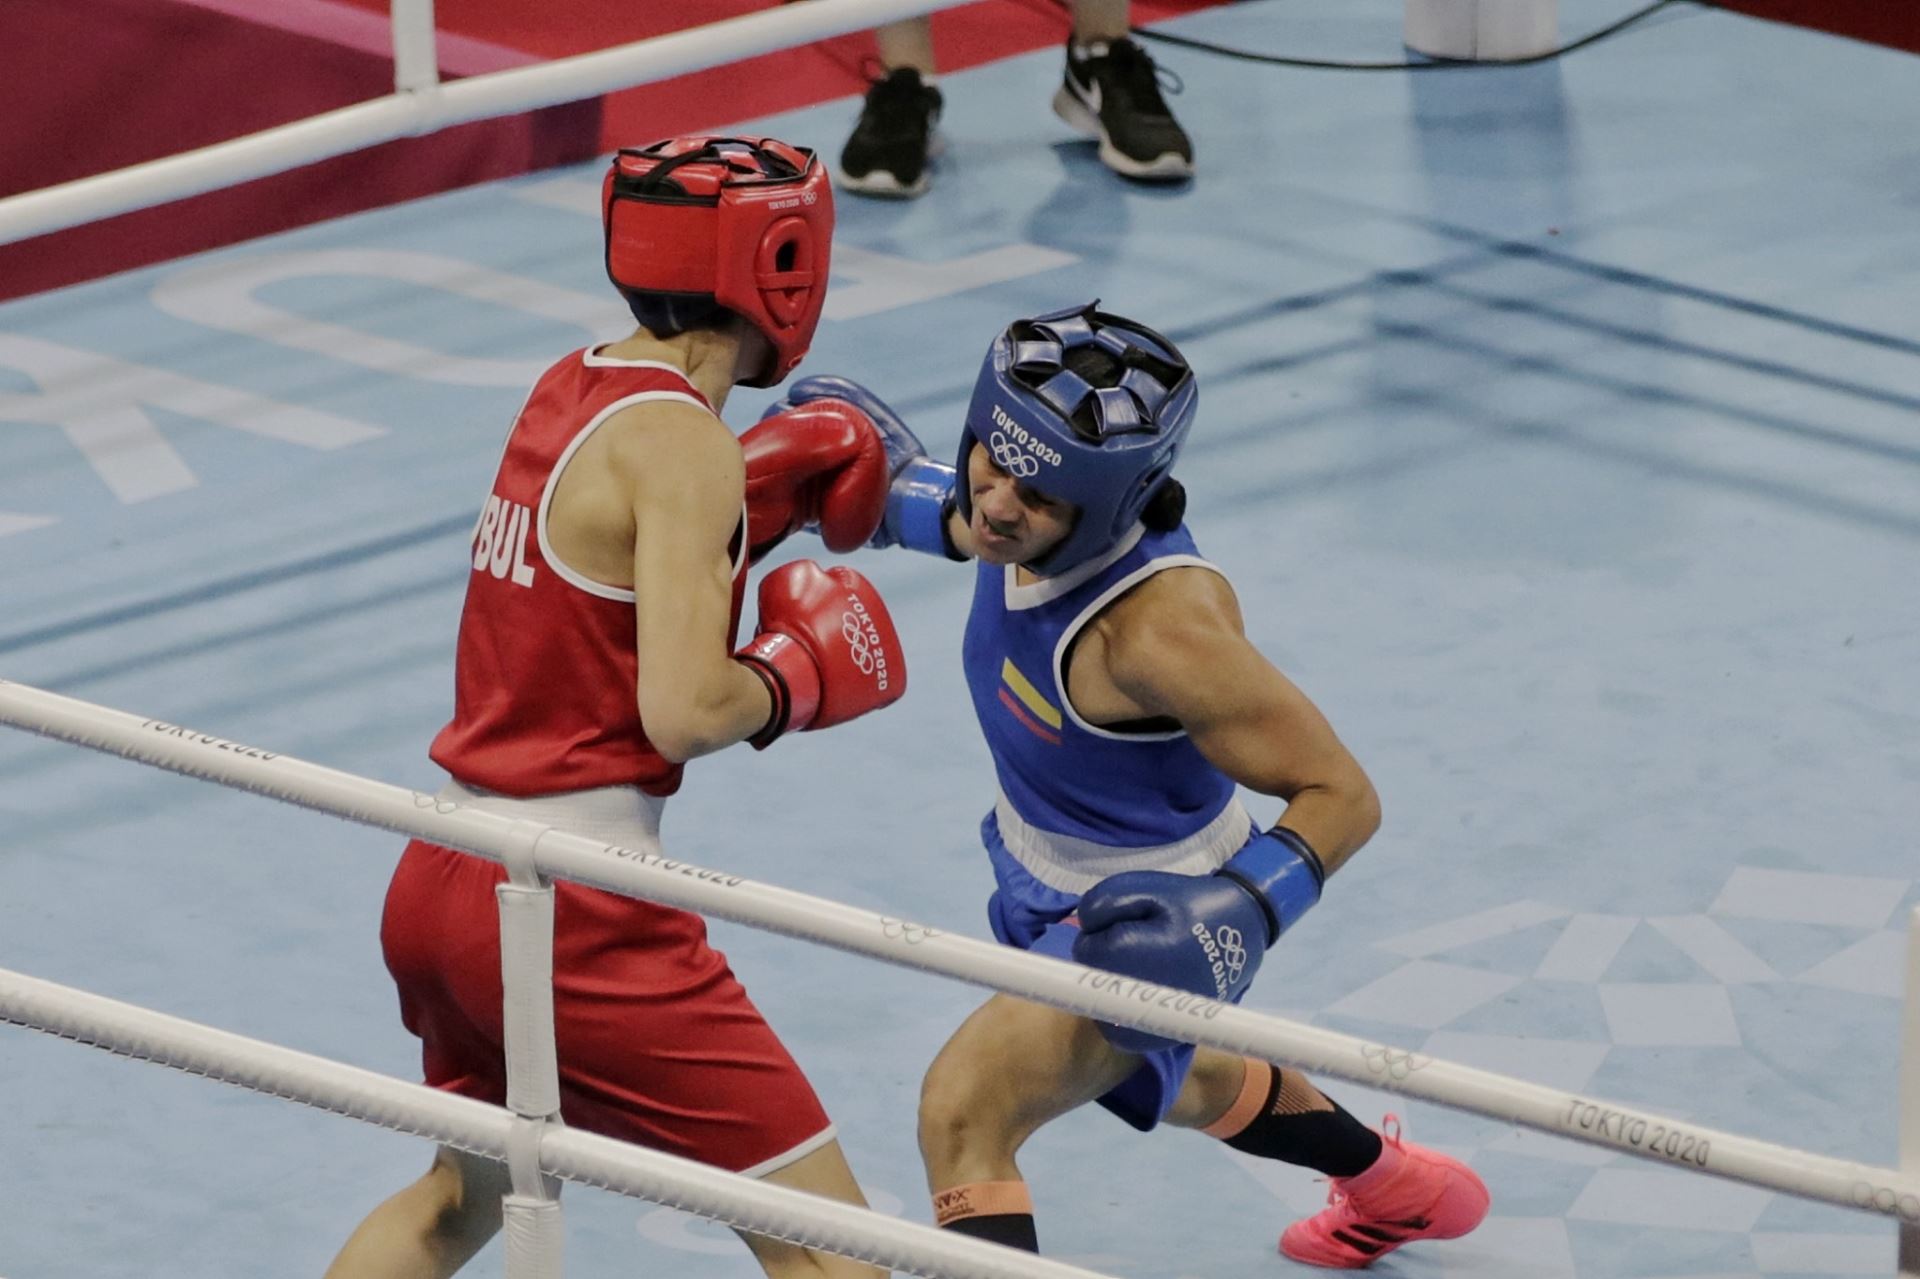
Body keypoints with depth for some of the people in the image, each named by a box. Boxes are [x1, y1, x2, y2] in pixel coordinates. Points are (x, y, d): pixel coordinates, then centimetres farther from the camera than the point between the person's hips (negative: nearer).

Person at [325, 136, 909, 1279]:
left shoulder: (569, 389, 9)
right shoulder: (680, 442, -14)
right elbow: (683, 710, -22)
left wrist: (759, 495, 14)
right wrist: (793, 676, -3)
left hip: (437, 881, 9)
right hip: (569, 912, -9)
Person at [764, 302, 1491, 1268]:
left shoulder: (1159, 629, -39)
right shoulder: (1028, 514, -18)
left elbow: (1342, 796, -31)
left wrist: (1242, 908, -43)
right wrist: (903, 492, -1)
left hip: (1144, 912, -9)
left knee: (963, 1112, -27)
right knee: (1174, 1082, 36)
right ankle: (1397, 1187, 64)